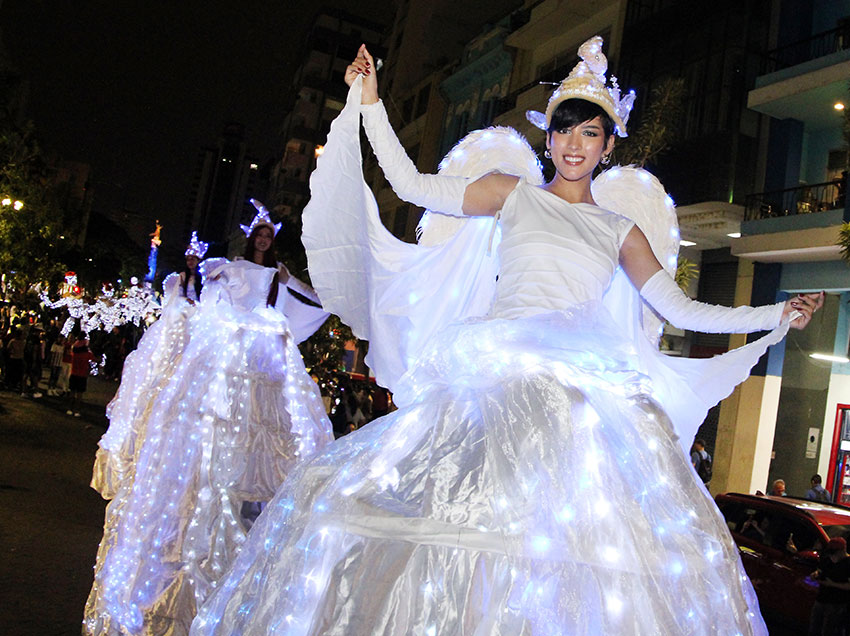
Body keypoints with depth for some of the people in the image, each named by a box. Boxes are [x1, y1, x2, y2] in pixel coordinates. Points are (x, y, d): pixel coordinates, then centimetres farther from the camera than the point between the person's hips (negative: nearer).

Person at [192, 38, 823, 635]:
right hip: (496, 377, -1)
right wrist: (369, 103, 14)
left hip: (586, 386, 2)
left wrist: (777, 314, 20)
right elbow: (412, 183, 14)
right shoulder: (512, 192, 16)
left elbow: (682, 309, 20)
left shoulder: (620, 232, 20)